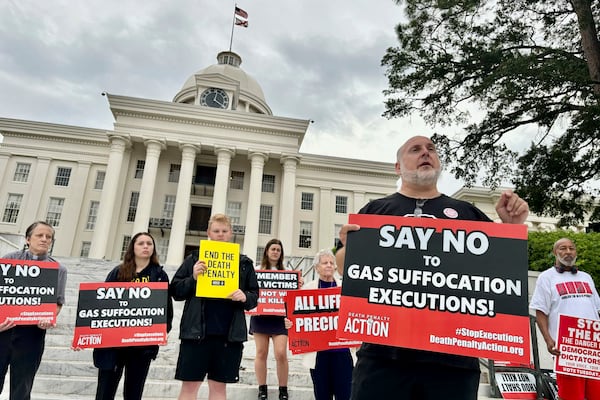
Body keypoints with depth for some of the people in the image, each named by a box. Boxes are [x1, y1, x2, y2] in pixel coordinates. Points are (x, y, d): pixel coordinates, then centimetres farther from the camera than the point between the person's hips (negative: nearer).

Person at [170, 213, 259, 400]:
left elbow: (255, 296, 9)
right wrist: (193, 278, -14)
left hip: (230, 334, 1)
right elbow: (176, 291, 4)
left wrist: (245, 297, -13)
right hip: (196, 331, 0)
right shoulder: (194, 259, 5)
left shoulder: (244, 263, 7)